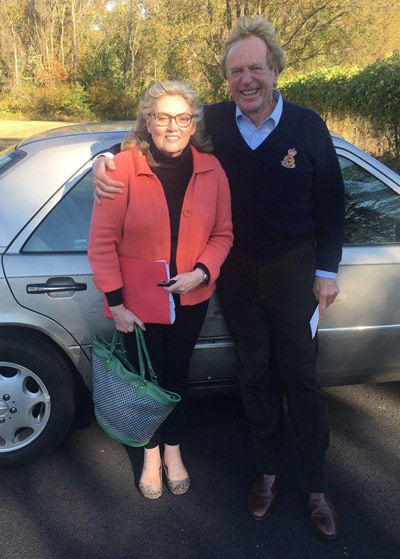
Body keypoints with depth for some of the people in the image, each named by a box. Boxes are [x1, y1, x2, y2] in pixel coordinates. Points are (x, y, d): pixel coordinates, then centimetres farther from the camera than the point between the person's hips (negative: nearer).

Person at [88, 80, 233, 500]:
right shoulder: (123, 168, -15)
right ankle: (152, 457, 39)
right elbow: (102, 241, -13)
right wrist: (116, 302, -14)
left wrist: (201, 272, -15)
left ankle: (173, 452, 41)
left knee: (177, 374, 17)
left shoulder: (210, 170, -5)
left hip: (190, 298, 2)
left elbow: (222, 233, 2)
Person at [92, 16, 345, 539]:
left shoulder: (307, 125, -7)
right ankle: (269, 469, 36)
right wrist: (108, 162, -17)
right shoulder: (213, 122, -6)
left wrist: (326, 271, -3)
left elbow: (330, 203, -2)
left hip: (293, 270, -1)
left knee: (301, 377, 7)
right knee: (256, 374, 15)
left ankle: (316, 484, 26)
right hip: (236, 272, 2)